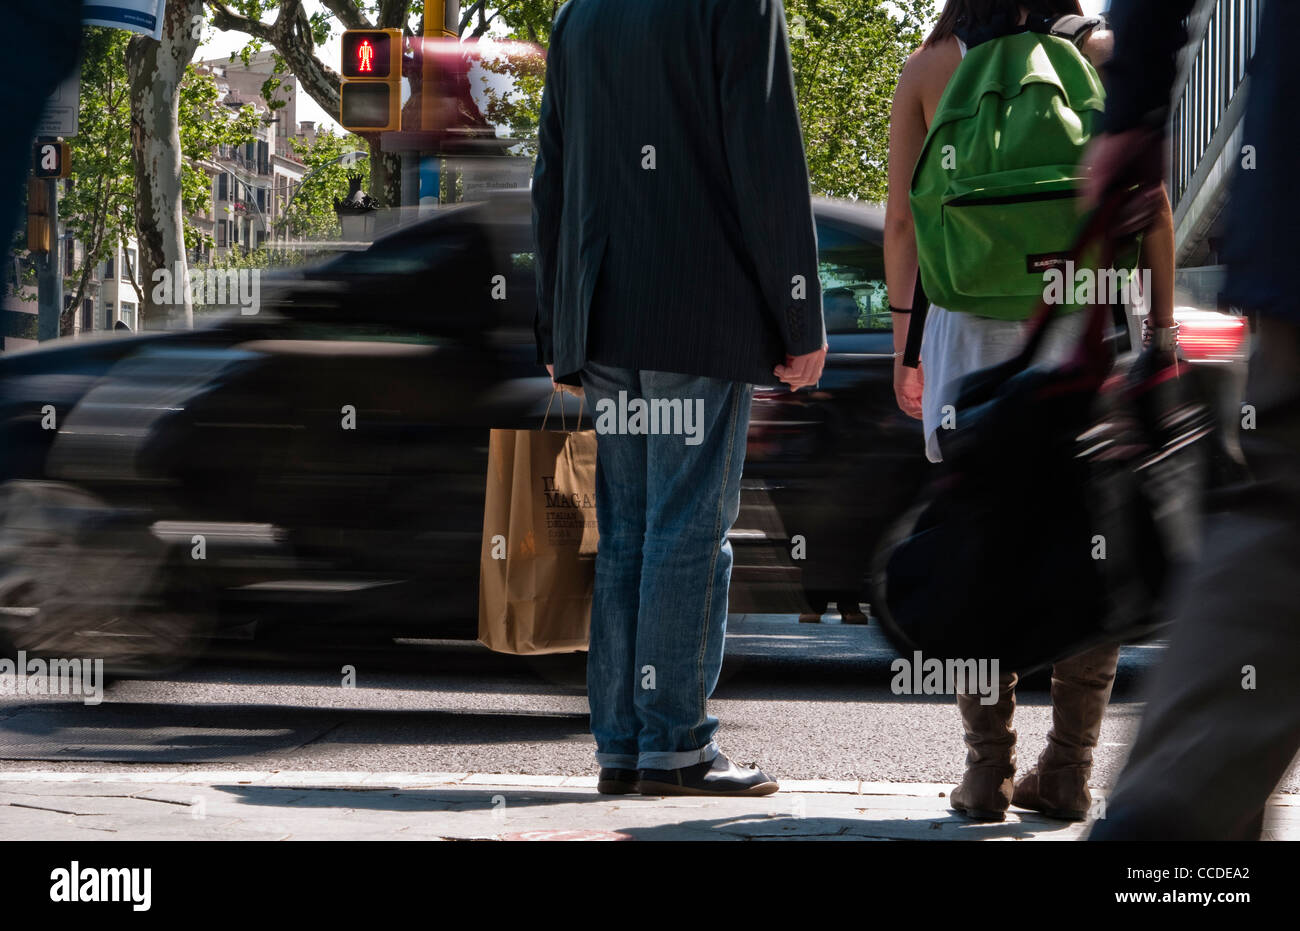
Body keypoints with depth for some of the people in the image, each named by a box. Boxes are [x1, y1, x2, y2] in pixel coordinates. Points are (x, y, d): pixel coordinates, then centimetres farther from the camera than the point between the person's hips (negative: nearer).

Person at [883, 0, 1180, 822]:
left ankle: (988, 773, -1)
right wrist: (1162, 329, 4)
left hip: (972, 329, 0)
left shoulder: (930, 68, 6)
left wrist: (904, 336, 12)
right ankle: (1068, 772, 1)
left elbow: (902, 220, 4)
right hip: (1086, 320, 0)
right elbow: (1150, 206, 0)